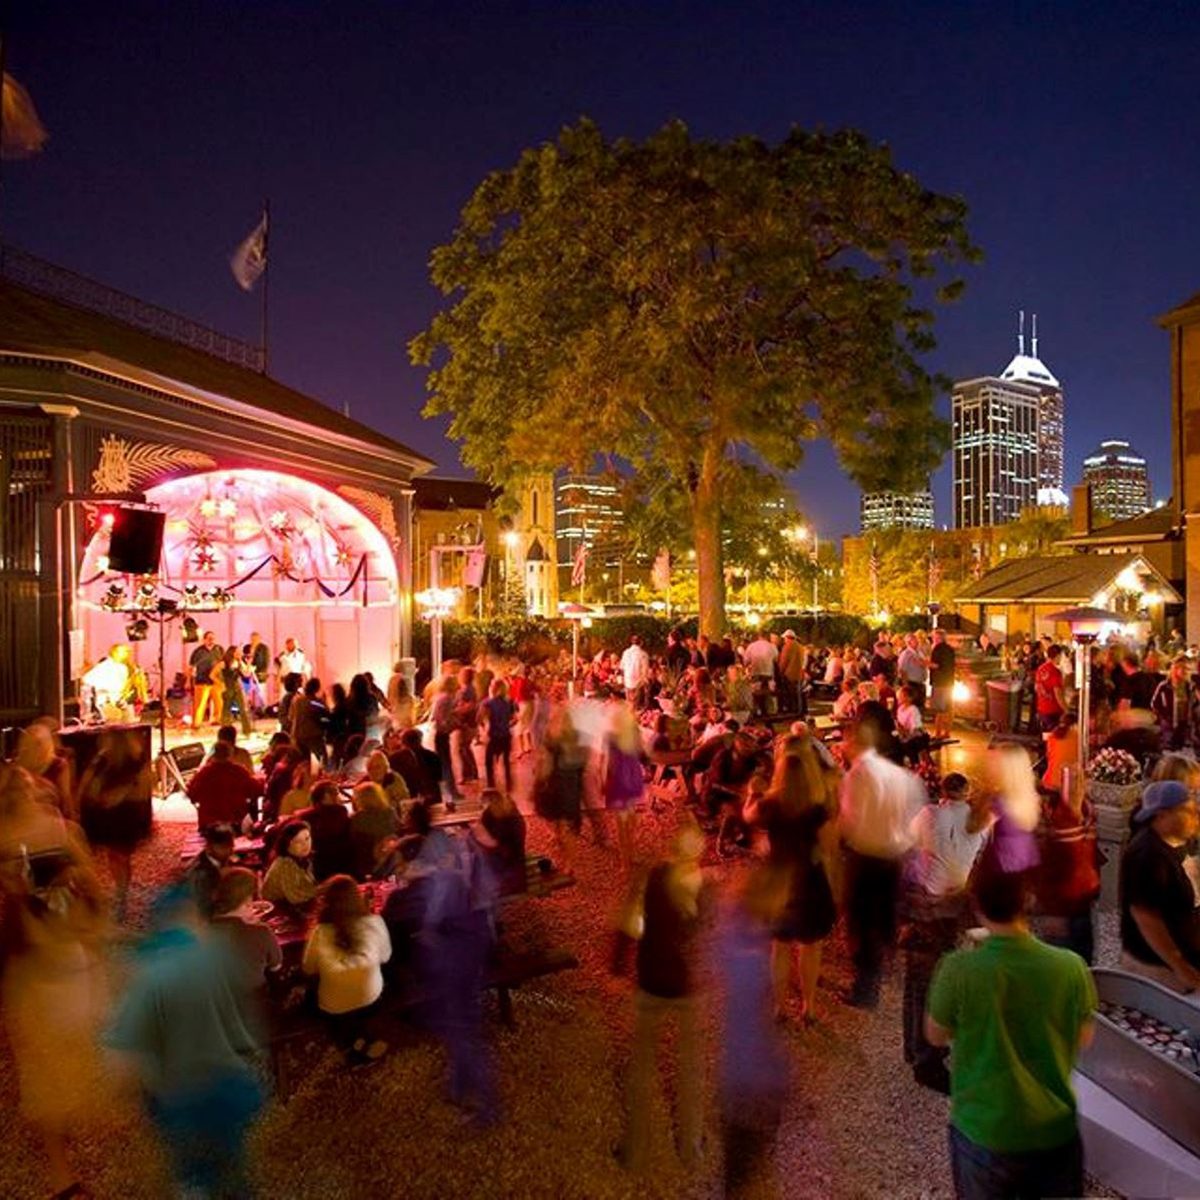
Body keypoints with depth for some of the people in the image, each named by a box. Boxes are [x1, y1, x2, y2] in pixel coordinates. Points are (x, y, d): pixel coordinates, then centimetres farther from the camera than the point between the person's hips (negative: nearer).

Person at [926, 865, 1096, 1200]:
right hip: (1054, 1130, 2)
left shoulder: (958, 969, -24)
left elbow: (936, 1035, -7)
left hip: (983, 1131, -1)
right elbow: (1083, 1040, 1)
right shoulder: (1070, 967, -17)